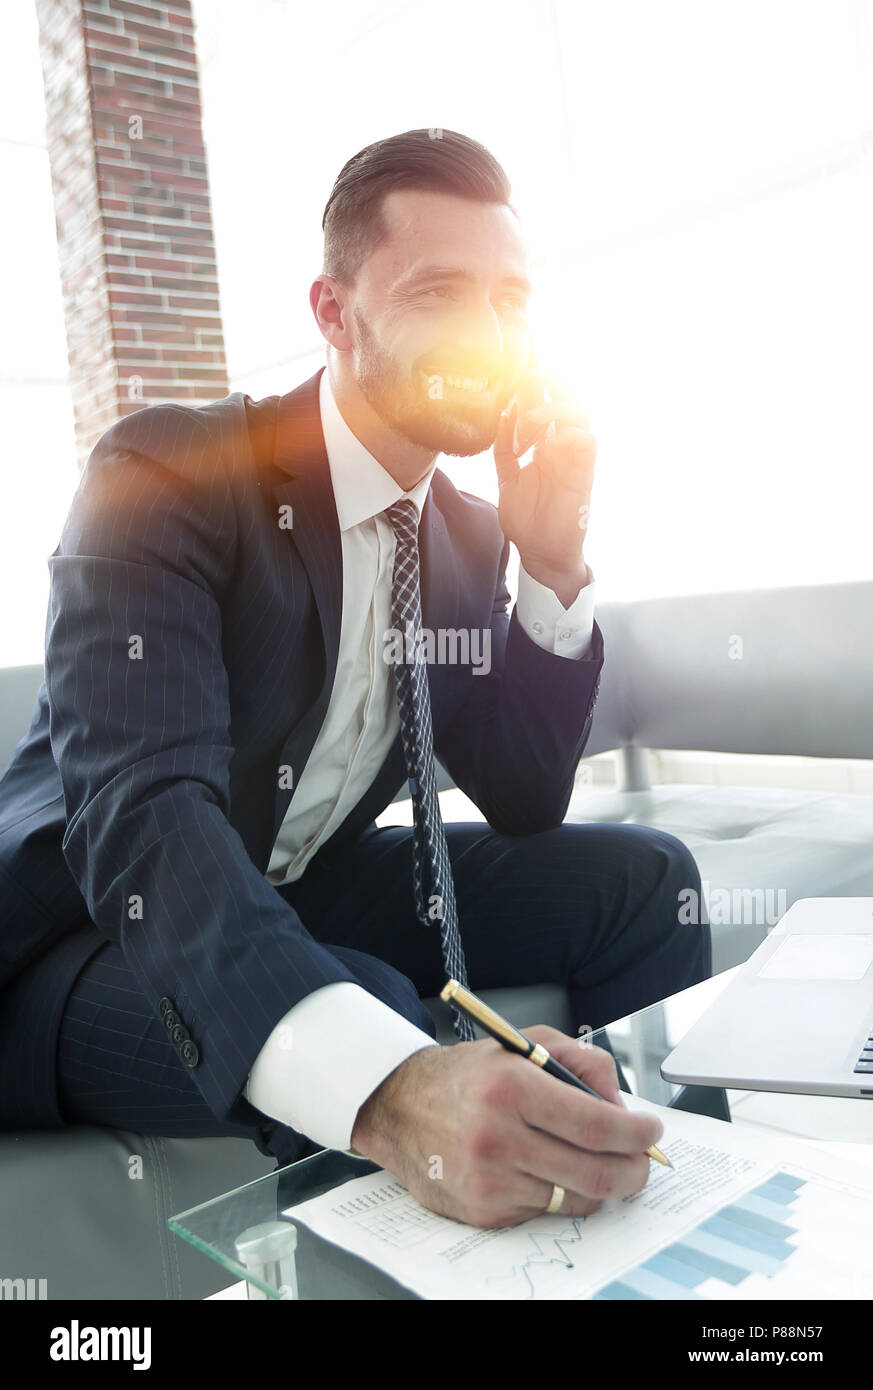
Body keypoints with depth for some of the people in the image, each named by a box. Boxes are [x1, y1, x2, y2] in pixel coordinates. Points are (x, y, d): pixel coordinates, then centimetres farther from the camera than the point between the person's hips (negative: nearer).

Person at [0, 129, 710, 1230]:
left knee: (642, 879, -7)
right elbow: (143, 811, -35)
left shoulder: (467, 533, 1)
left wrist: (553, 560, -15)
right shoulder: (165, 472, -20)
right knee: (361, 1017, -38)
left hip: (306, 895, 7)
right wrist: (385, 1088, -51)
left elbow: (524, 803, 0)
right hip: (92, 929, -6)